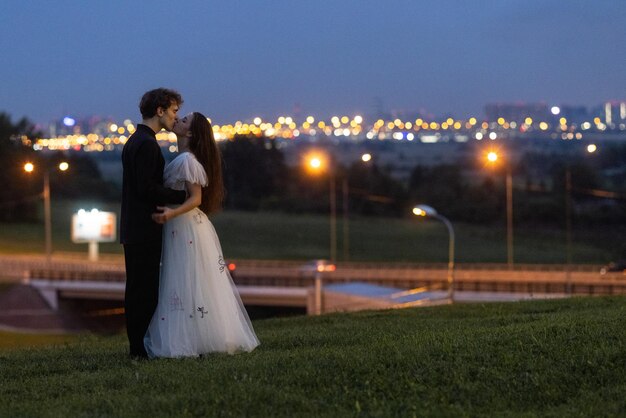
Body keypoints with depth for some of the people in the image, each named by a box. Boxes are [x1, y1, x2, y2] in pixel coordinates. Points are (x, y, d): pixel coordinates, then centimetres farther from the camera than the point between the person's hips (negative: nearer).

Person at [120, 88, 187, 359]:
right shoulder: (146, 144, -15)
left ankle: (138, 345, 16)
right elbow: (147, 188, -22)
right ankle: (140, 348, -5)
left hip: (134, 229, 10)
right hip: (144, 230, -10)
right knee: (145, 290, -7)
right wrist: (183, 196, -15)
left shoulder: (135, 141, 18)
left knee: (139, 290, 12)